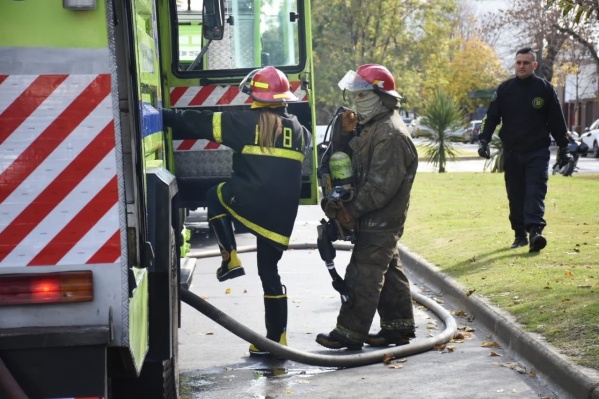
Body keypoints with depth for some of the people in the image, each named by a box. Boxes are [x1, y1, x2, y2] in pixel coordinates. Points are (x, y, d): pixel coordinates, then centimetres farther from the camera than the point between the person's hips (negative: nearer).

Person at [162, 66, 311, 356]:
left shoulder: (245, 123, -3)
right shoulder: (299, 131, 12)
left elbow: (198, 123, 1)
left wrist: (164, 116, 12)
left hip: (249, 206, -5)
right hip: (281, 217, 5)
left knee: (215, 197, 27)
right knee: (270, 272, 15)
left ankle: (230, 259, 14)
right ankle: (276, 338, 15)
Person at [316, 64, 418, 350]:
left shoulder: (390, 134, -20)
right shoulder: (372, 127, 14)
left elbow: (382, 184, -24)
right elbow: (354, 163, 14)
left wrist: (354, 209, -20)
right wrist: (347, 132, -1)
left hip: (380, 219, -10)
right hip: (376, 218, 10)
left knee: (364, 273, -6)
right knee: (388, 269, 15)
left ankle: (350, 332, -2)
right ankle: (399, 326, 24)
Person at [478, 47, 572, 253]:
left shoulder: (545, 89, 1)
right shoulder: (504, 89, 5)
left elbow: (557, 120, 4)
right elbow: (491, 117, 5)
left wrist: (563, 147, 4)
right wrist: (484, 139, -8)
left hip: (538, 152, -2)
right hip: (511, 153, 2)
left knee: (536, 192, -13)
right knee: (516, 195, 7)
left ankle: (535, 231, -22)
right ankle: (520, 234, 16)